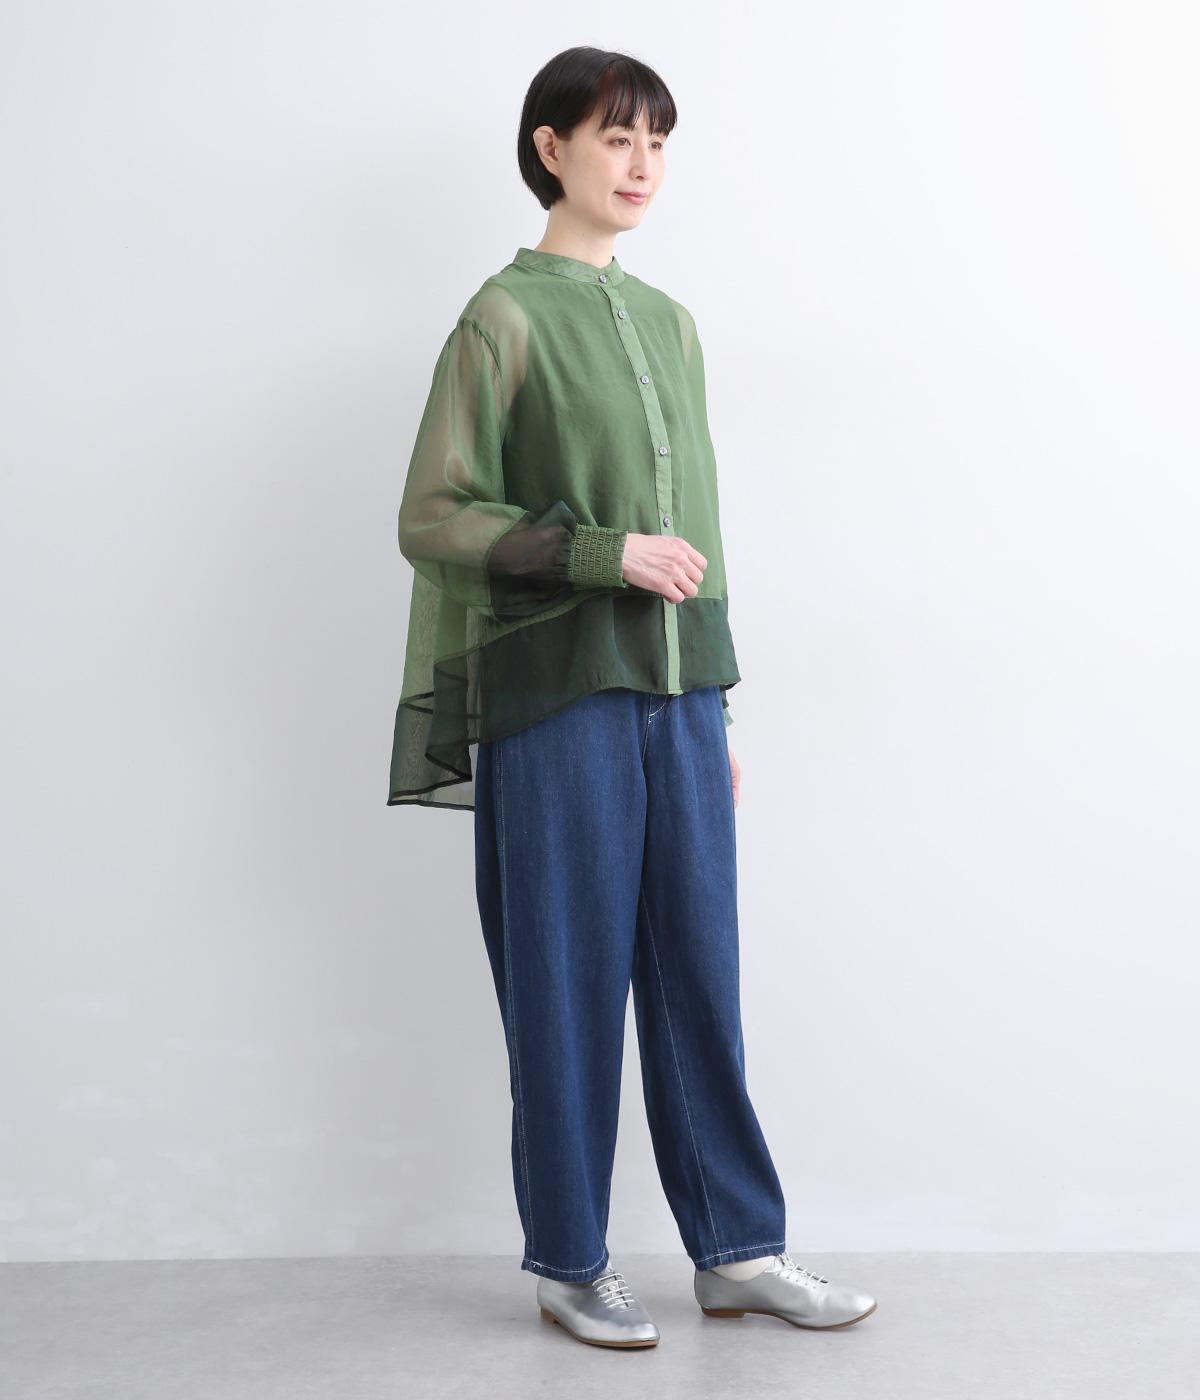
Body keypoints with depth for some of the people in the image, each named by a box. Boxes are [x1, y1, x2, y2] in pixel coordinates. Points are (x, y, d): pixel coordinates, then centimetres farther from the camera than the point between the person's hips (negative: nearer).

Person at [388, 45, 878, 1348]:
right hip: (558, 698, -6)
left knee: (698, 972, 9)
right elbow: (431, 517, -8)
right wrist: (603, 552, -17)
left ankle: (737, 1247, 21)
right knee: (568, 978, 3)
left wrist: (719, 709, 16)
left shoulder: (667, 323, 15)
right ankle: (568, 1263, 18)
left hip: (677, 694, 6)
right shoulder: (505, 318, -4)